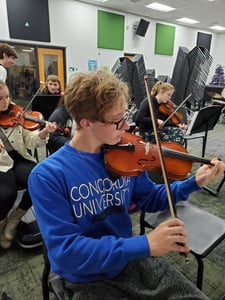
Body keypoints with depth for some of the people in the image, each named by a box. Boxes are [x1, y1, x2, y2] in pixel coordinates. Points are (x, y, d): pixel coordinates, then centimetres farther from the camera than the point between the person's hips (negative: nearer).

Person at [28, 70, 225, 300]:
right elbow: (65, 252, -24)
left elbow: (150, 199, 9)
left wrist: (194, 182, -3)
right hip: (88, 279, -3)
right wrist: (144, 244, -30)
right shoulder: (47, 175, -20)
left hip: (133, 261, 4)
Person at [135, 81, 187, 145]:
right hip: (147, 132, -7)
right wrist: (156, 120, -28)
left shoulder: (164, 105, 7)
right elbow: (138, 119, -25)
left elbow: (165, 122, 12)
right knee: (170, 139, -25)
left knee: (179, 131, -16)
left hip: (159, 129, 7)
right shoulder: (147, 102, -13)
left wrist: (178, 124, -6)